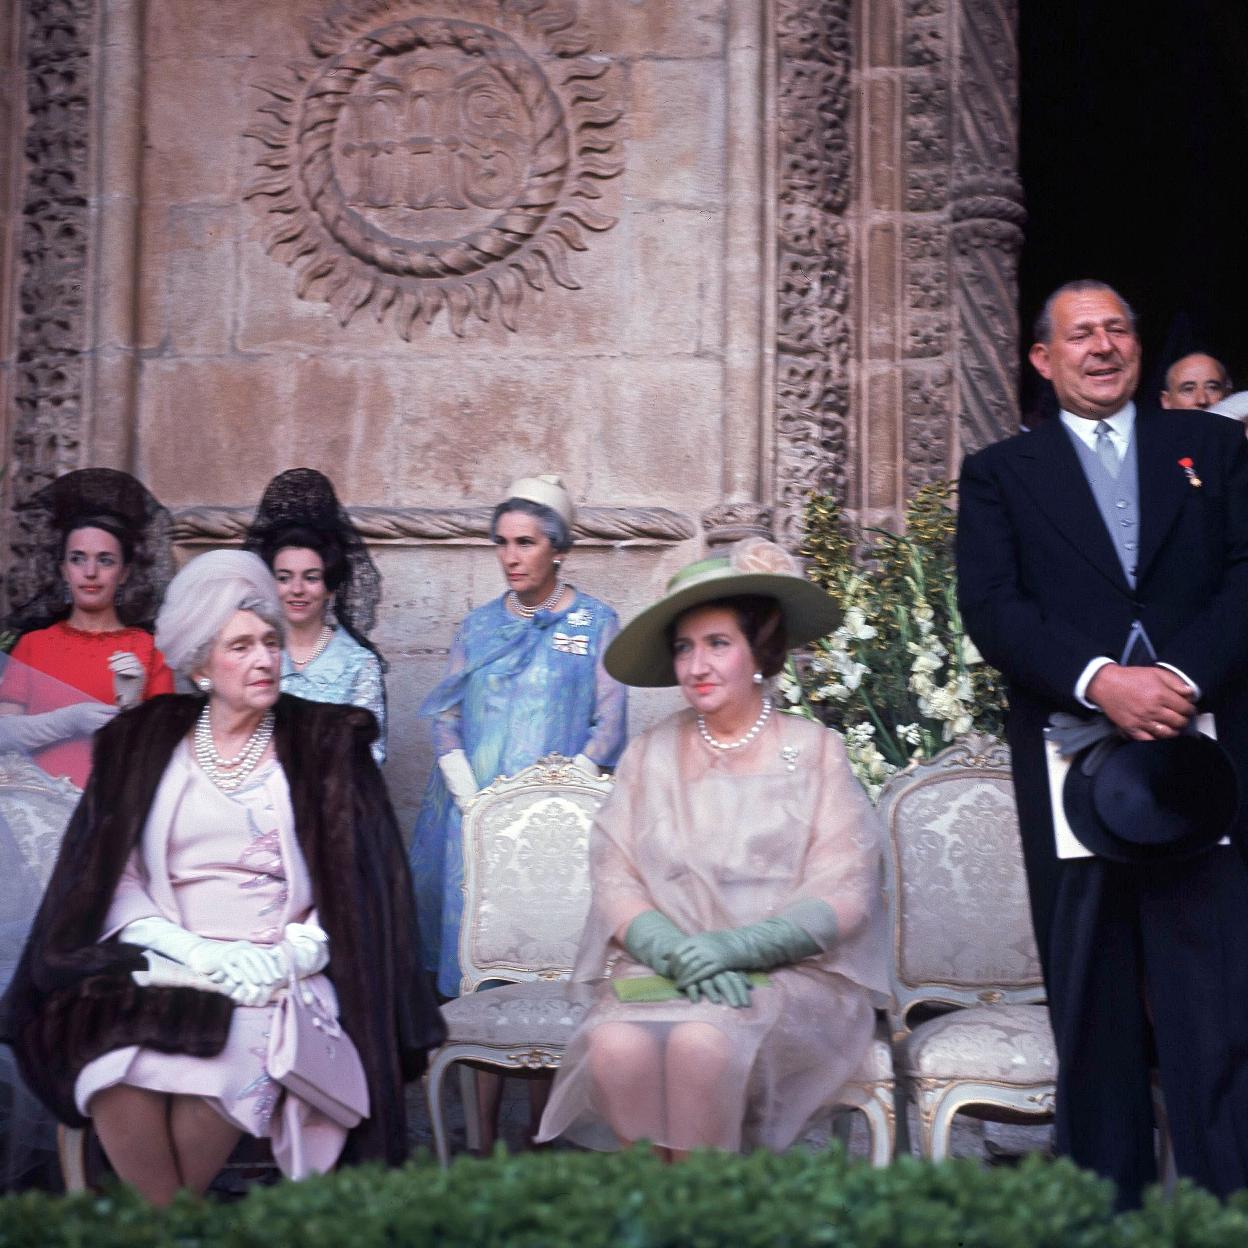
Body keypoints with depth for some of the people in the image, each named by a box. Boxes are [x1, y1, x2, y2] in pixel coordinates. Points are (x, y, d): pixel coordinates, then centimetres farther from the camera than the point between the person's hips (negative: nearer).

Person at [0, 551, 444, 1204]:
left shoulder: (324, 745, 9)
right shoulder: (144, 742, 12)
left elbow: (359, 879, 3)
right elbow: (111, 880, 4)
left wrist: (291, 955, -13)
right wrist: (198, 952, -12)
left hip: (279, 973, -1)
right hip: (164, 968, 1)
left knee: (220, 1073, -33)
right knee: (119, 1076, -31)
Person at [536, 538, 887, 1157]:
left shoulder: (814, 751, 6)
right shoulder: (648, 756, 13)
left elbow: (845, 895, -2)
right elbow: (615, 882, 4)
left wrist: (737, 947, -16)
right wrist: (680, 954, -16)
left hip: (792, 972, -2)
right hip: (662, 968, 2)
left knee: (701, 1042, -33)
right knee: (618, 1046, -30)